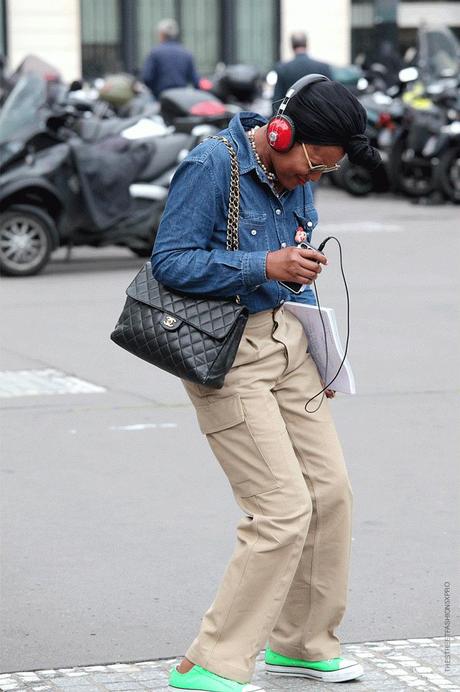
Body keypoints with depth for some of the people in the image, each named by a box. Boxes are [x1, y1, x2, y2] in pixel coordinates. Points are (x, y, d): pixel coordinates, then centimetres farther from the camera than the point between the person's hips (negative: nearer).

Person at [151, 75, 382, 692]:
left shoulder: (295, 177, 8)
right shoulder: (210, 166, -16)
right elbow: (171, 261, -20)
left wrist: (317, 349, 16)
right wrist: (265, 266, -25)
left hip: (285, 339, 8)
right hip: (224, 355, -8)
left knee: (330, 490, 8)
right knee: (283, 510, -12)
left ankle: (303, 643, 26)